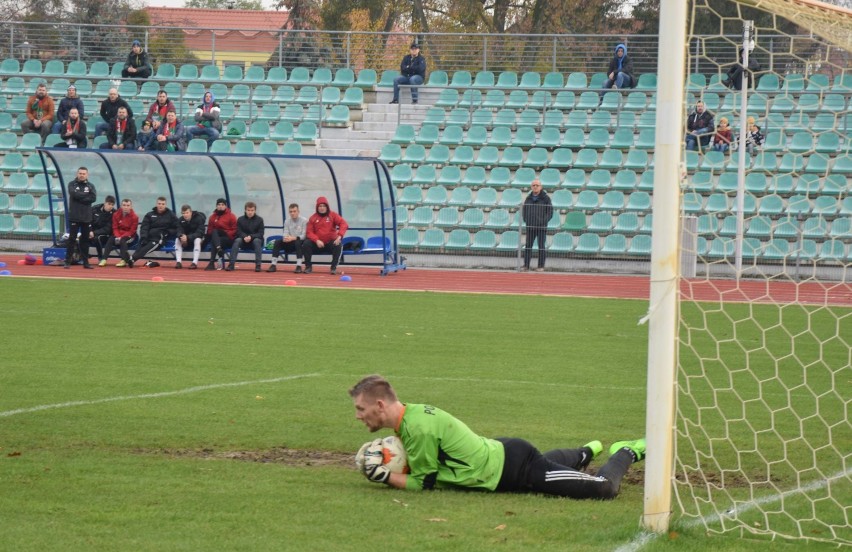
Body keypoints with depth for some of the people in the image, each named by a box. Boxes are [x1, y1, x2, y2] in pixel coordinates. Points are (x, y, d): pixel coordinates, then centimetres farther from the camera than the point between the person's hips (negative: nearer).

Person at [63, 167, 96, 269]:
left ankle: (86, 262, 11)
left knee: (85, 240, 6)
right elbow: (75, 194, -17)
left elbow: (93, 198, -8)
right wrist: (86, 194, -8)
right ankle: (67, 262, -4)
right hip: (74, 217, -3)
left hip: (87, 218, 3)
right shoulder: (72, 184, 2)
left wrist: (80, 198, -12)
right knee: (72, 239, -4)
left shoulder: (90, 186, 8)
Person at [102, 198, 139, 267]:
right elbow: (115, 228, 2)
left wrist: (122, 237, -22)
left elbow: (132, 231, -11)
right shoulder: (116, 214, 0)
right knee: (110, 241, -24)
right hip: (118, 234, 3)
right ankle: (104, 259, -27)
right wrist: (118, 236, -19)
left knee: (123, 241, -35)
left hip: (129, 235, -3)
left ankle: (123, 260, -37)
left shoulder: (134, 216, -10)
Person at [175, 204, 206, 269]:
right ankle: (179, 262, -27)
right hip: (186, 237, 4)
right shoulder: (180, 220, -7)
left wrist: (188, 237, -42)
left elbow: (199, 232, -29)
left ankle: (195, 263, -40)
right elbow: (179, 231, -14)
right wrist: (181, 236, -40)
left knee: (197, 240, -37)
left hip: (198, 237, -4)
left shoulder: (199, 218, -21)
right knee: (177, 240, -23)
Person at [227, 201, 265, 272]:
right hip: (244, 240, 1)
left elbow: (261, 233, -7)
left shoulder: (259, 220, -2)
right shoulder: (240, 219, 2)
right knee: (237, 240, -30)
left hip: (255, 239, -1)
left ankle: (258, 265, -38)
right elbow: (239, 232, -1)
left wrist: (251, 237, -25)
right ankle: (231, 264, -36)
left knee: (257, 241, -35)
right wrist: (244, 237, -24)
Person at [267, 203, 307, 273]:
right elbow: (286, 234, 2)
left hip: (300, 242, -4)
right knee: (277, 242, -20)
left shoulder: (304, 221, -7)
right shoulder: (287, 221, 9)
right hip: (290, 244, 5)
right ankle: (273, 265, -23)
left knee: (297, 242, -39)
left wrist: (293, 238, -30)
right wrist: (285, 238, -24)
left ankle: (299, 266, -38)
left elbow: (304, 236, -15)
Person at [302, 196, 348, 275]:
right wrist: (317, 240, -21)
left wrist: (339, 236, -28)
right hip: (317, 244, 1)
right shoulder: (313, 218, 5)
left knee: (338, 245, -32)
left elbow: (343, 224, -11)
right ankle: (308, 267, -12)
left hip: (331, 243, -1)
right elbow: (309, 232, -2)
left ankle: (334, 267, -18)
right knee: (306, 244, -24)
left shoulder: (333, 215, 1)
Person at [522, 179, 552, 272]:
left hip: (542, 227, -4)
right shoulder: (528, 198, 11)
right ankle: (526, 265, 6)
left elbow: (550, 212, -2)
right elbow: (524, 210, 19)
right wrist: (526, 220, 5)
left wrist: (544, 221, -11)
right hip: (530, 226, 4)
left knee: (542, 246, -1)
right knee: (528, 246, 2)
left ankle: (541, 266, 3)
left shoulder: (545, 198, -1)